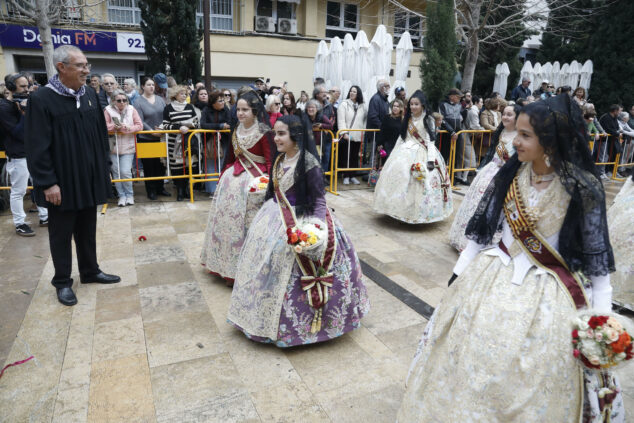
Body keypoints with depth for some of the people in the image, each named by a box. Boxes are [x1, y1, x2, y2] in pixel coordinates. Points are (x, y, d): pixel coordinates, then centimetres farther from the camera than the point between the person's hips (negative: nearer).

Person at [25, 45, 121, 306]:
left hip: (90, 178, 5)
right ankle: (63, 282, 22)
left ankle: (90, 271, 32)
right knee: (61, 233, 8)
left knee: (87, 229, 16)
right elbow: (37, 146, -14)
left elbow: (101, 135, 12)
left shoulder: (90, 95, 5)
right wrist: (47, 182, -17)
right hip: (62, 182, -5)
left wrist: (104, 168, 11)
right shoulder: (42, 99, -13)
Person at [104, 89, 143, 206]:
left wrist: (128, 128, -17)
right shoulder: (108, 110, 0)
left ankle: (129, 194, 10)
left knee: (126, 171, -9)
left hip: (128, 147, -1)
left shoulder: (131, 109, 1)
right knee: (116, 172, 4)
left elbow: (139, 126, -3)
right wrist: (115, 126, -20)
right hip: (114, 147, 1)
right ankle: (121, 195, 17)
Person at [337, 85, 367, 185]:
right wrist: (344, 133, -17)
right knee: (345, 156, 0)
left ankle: (352, 176, 16)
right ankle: (346, 176, 9)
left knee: (355, 157, 7)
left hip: (357, 136, 3)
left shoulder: (363, 106, 9)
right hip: (346, 136, -3)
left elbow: (365, 120, 13)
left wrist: (364, 132, 4)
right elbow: (341, 120, -7)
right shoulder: (344, 104, -1)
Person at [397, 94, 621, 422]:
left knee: (532, 387, 9)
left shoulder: (583, 188, -13)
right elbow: (482, 228, 3)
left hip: (548, 292, -3)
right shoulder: (510, 174, -4)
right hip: (494, 277, 3)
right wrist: (460, 273, 6)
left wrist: (601, 316, -6)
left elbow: (597, 253, -6)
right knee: (469, 361, 14)